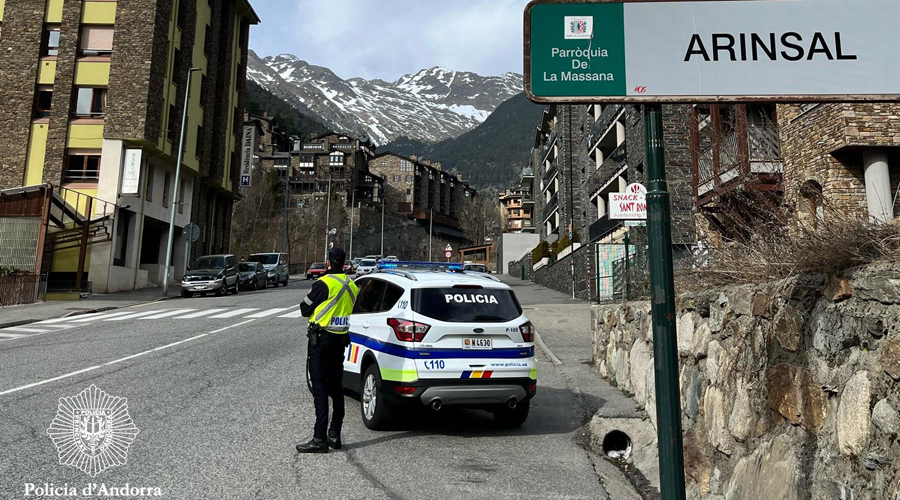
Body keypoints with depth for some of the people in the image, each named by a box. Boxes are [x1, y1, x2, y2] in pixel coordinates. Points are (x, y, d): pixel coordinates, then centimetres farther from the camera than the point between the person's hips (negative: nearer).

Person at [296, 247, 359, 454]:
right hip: (341, 339, 7)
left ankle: (320, 438, -5)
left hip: (321, 339, -7)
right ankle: (335, 435, 20)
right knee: (336, 387, 14)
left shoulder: (324, 283, -15)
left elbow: (304, 309, -7)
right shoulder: (352, 286, 8)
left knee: (320, 388, -5)